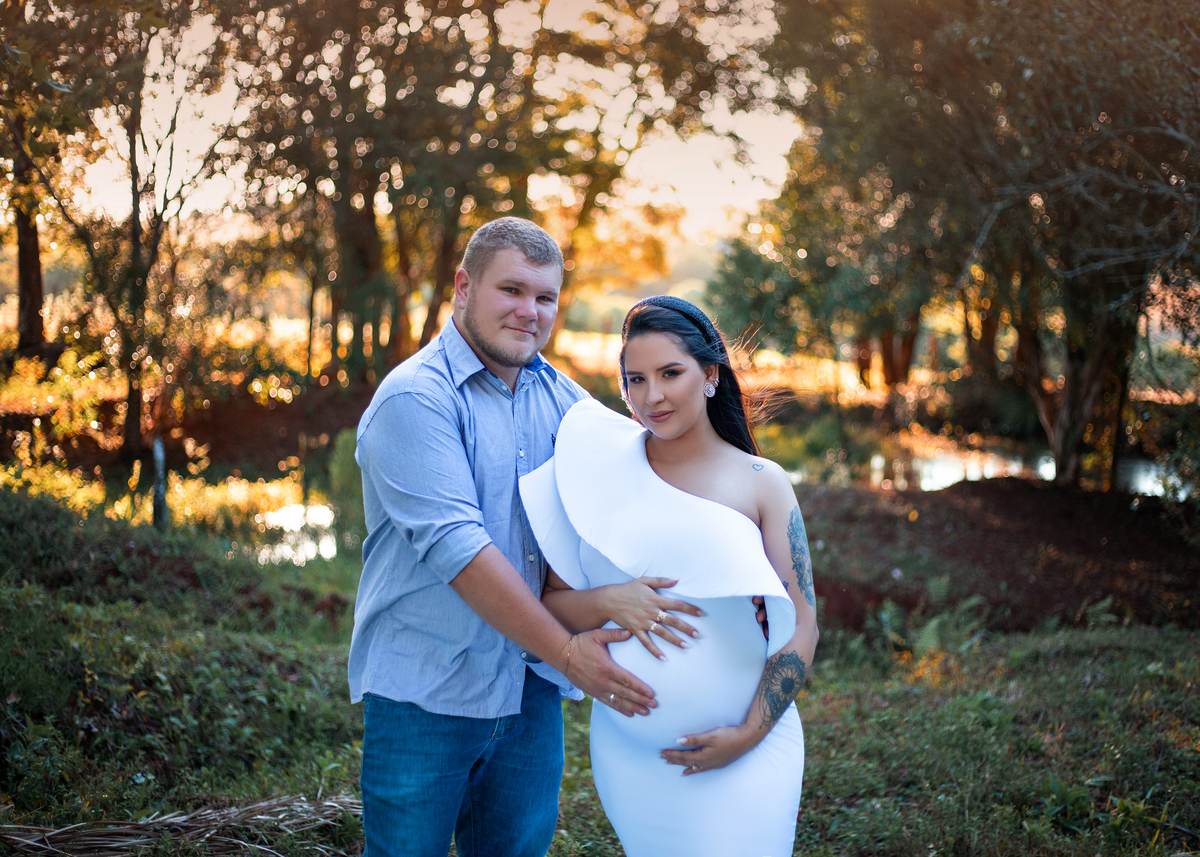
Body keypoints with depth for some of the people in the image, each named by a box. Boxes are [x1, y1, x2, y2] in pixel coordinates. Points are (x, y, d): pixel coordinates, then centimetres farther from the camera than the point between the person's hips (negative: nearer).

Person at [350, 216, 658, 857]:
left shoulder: (564, 400, 9)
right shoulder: (415, 397, -12)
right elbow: (455, 546, -20)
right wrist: (565, 652, -21)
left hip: (532, 690, 6)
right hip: (424, 692, -5)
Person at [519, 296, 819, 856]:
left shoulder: (761, 483, 0)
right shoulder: (604, 476, 5)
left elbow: (800, 626, -2)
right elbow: (550, 603, 6)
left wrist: (749, 734, -10)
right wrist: (609, 603, -14)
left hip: (745, 752, -2)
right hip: (627, 746, 2)